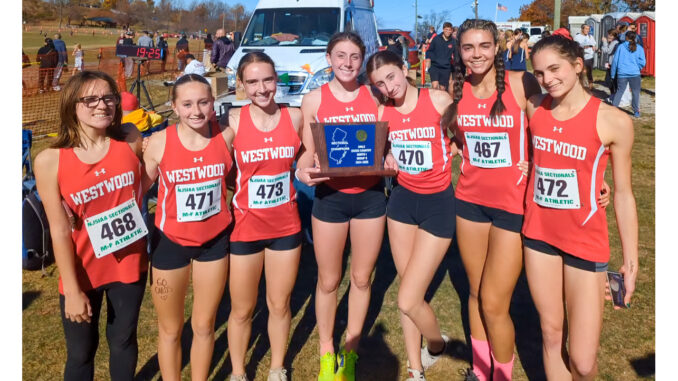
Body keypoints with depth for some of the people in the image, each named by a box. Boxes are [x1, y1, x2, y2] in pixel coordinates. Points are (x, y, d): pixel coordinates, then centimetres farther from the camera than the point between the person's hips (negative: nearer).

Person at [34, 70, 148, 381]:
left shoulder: (130, 139, -9)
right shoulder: (50, 160, -15)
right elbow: (59, 231, -13)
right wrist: (72, 290, -11)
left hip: (129, 263, 2)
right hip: (83, 271, -1)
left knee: (123, 341, 20)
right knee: (81, 352, 16)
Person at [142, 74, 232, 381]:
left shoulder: (225, 136, -11)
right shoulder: (159, 142, -15)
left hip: (215, 239, 2)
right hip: (170, 241, -1)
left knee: (204, 325, 16)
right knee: (170, 328, 15)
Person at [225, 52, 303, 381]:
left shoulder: (295, 117, -5)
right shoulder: (234, 121, -12)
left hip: (286, 226, 2)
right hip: (245, 226, -2)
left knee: (280, 304, 16)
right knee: (242, 309, 14)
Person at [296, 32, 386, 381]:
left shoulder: (374, 97, 1)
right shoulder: (314, 100, -3)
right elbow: (308, 152, 0)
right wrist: (303, 171, -21)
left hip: (370, 196, 2)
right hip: (330, 198, -1)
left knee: (362, 278, 13)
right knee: (328, 280, 11)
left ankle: (350, 351, 34)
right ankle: (326, 352, 33)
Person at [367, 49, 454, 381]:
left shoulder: (438, 100, -13)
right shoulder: (383, 113, 0)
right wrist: (384, 160, -9)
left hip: (439, 203, -5)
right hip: (402, 200, 5)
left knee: (408, 300, -6)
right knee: (408, 291, 12)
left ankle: (437, 345, 28)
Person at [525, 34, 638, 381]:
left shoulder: (613, 121, -12)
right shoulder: (533, 109, -2)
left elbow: (623, 194, -5)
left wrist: (631, 260, -2)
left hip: (585, 241, -3)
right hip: (538, 235, 3)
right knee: (551, 333, 15)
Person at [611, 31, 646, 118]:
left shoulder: (621, 47, 2)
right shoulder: (639, 48, 2)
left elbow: (615, 61, 2)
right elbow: (642, 62, -2)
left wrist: (613, 74, 9)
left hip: (622, 74, 1)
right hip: (634, 74, 0)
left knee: (620, 91, 11)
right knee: (635, 92, 9)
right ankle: (636, 111, 13)